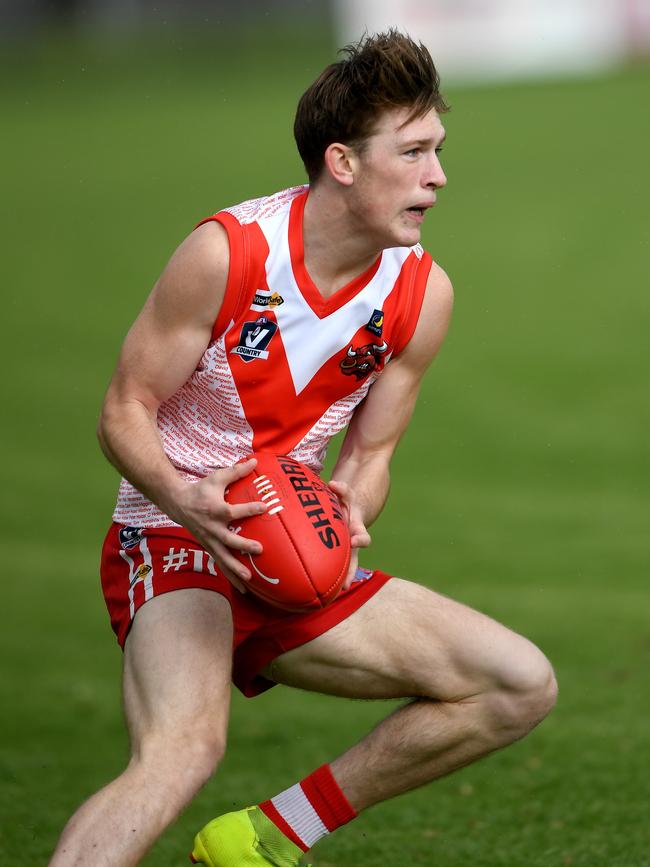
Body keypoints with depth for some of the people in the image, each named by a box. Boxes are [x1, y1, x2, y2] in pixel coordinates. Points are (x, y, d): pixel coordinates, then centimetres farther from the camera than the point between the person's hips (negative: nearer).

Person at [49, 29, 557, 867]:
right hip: (169, 542, -6)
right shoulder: (227, 253, -17)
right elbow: (124, 410, -11)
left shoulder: (423, 293, -2)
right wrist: (186, 500, -31)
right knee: (184, 746, -36)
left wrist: (346, 513, -17)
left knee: (519, 686, -2)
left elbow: (368, 453, 7)